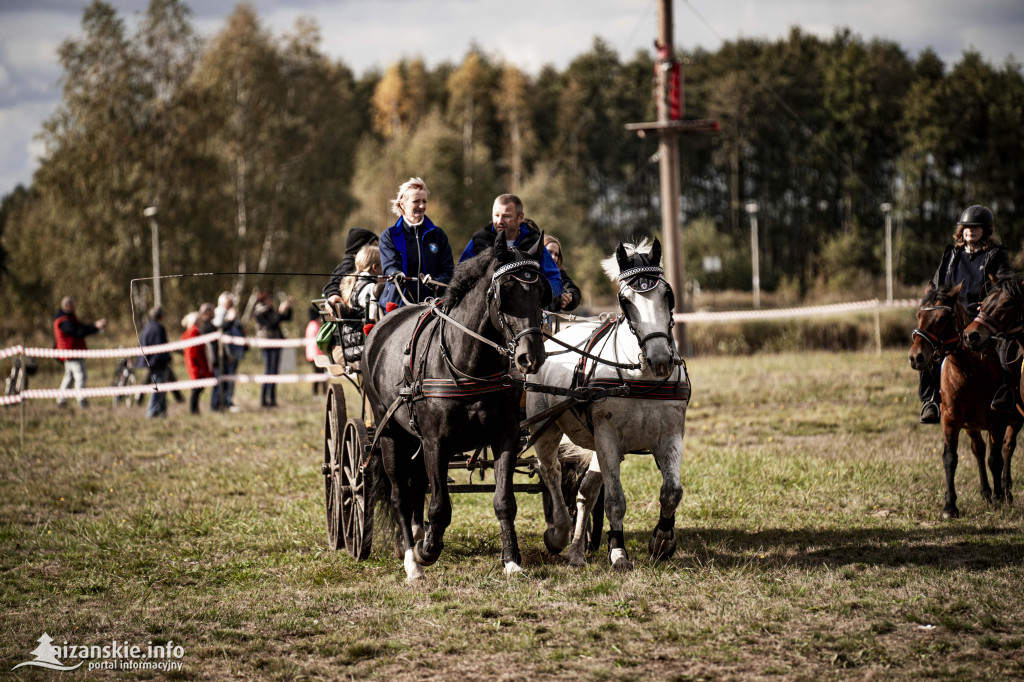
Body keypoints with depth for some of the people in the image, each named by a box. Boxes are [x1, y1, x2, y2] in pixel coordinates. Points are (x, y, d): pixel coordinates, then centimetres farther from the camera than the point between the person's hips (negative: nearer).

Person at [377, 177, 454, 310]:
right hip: (398, 303, -1)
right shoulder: (389, 235, 10)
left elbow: (448, 269, 7)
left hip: (431, 302, 1)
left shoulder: (438, 234, 15)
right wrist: (396, 275, -31)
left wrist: (436, 283, -16)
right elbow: (390, 265, -6)